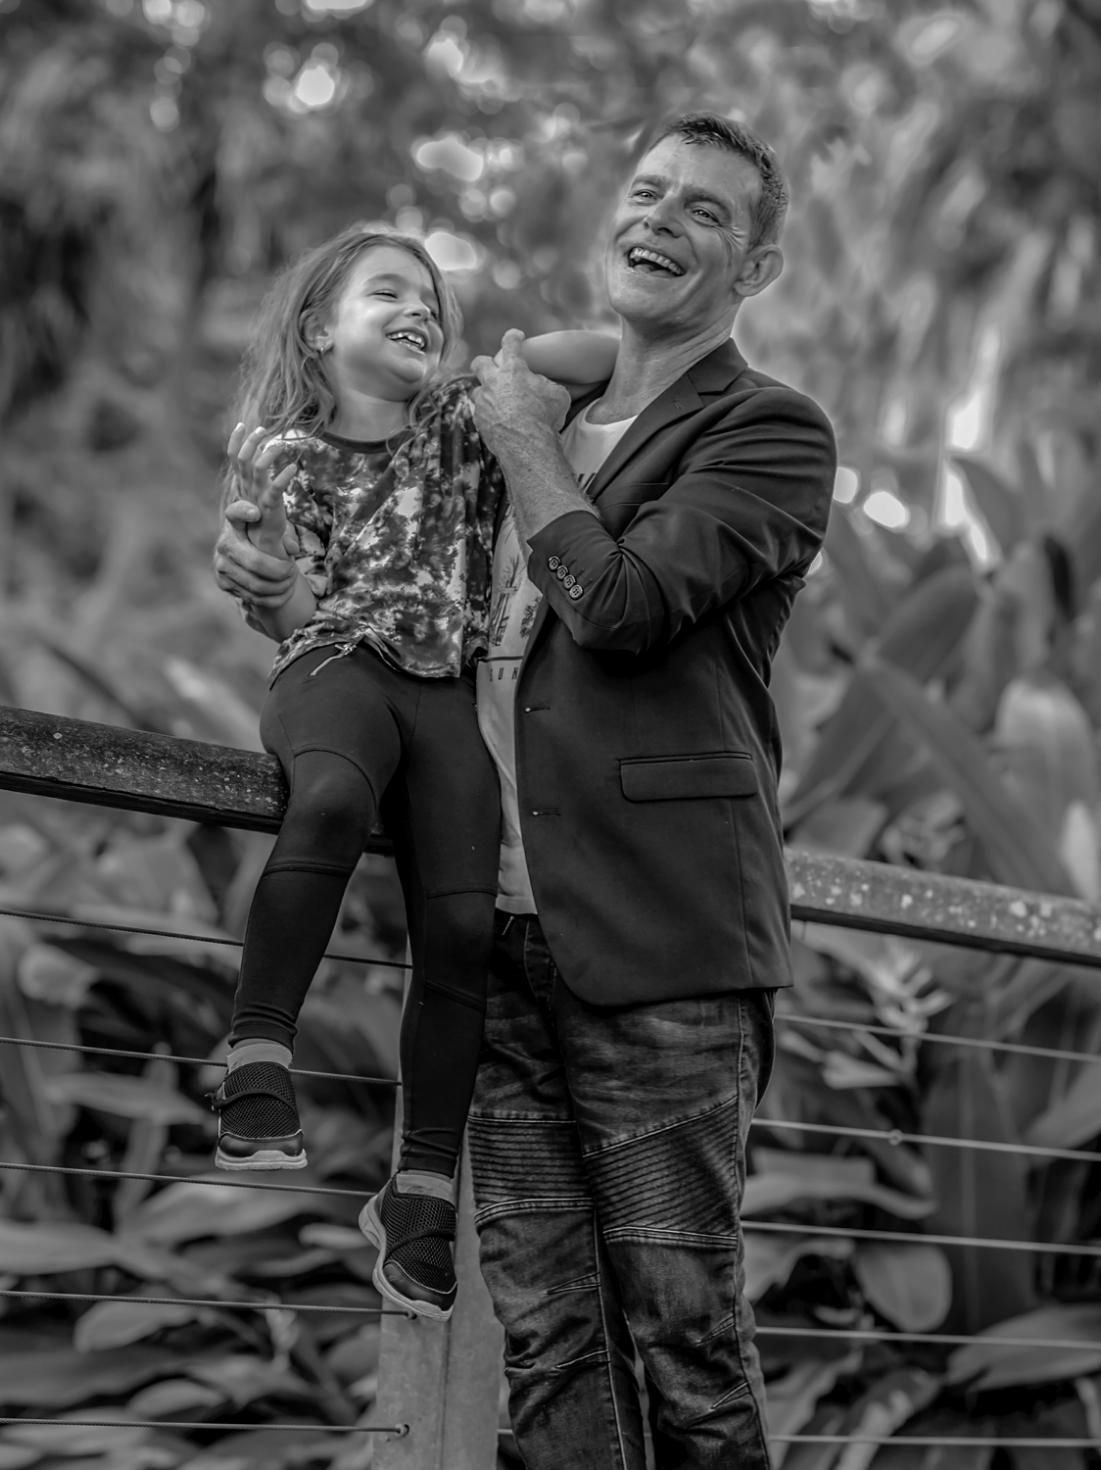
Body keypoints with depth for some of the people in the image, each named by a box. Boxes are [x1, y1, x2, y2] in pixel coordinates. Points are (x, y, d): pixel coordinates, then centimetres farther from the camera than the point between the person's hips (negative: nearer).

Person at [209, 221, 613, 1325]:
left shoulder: (463, 422, 14)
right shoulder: (279, 453, 10)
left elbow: (609, 355, 6)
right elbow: (289, 614, 9)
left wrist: (504, 366, -1)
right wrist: (258, 572, -4)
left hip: (450, 685, 2)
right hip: (336, 666, -2)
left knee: (463, 923, -16)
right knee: (334, 798, -39)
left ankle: (422, 1193, -8)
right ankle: (255, 1061, -39)